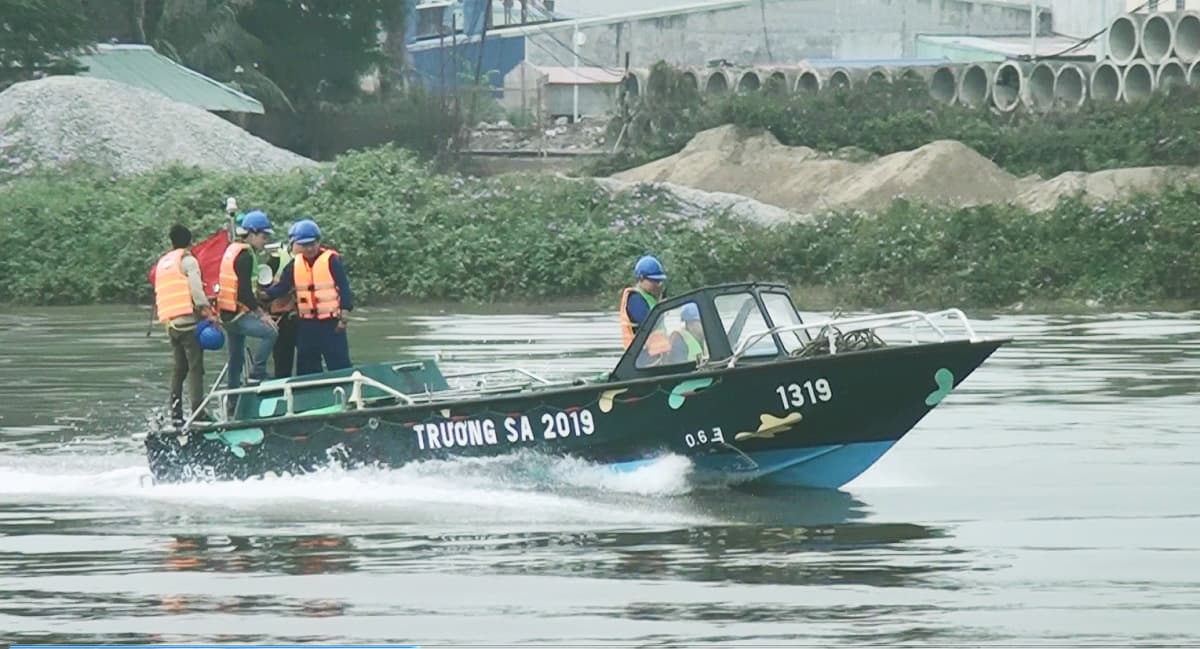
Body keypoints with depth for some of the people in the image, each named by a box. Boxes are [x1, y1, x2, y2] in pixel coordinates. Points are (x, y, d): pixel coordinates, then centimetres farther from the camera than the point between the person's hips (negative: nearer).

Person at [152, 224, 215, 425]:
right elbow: (196, 287, -15)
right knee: (195, 367, -8)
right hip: (189, 319, -7)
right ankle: (198, 412, -15)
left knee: (178, 368, 11)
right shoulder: (187, 260, -2)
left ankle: (175, 413, 7)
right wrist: (205, 309, -17)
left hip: (170, 322, 7)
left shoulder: (161, 264, 20)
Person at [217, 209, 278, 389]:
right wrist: (261, 314, -18)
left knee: (236, 359, 17)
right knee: (270, 332, -24)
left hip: (227, 313, 10)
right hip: (238, 314, -10)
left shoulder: (232, 250, 16)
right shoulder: (245, 255, -15)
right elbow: (245, 291, -22)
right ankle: (257, 374, -24)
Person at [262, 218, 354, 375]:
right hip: (306, 325, 5)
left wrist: (343, 318, -12)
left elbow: (344, 289, -8)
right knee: (306, 367, 11)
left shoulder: (331, 260, -8)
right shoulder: (294, 264, 7)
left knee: (339, 363, -5)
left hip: (331, 324, -5)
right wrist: (265, 294, -13)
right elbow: (281, 287, 6)